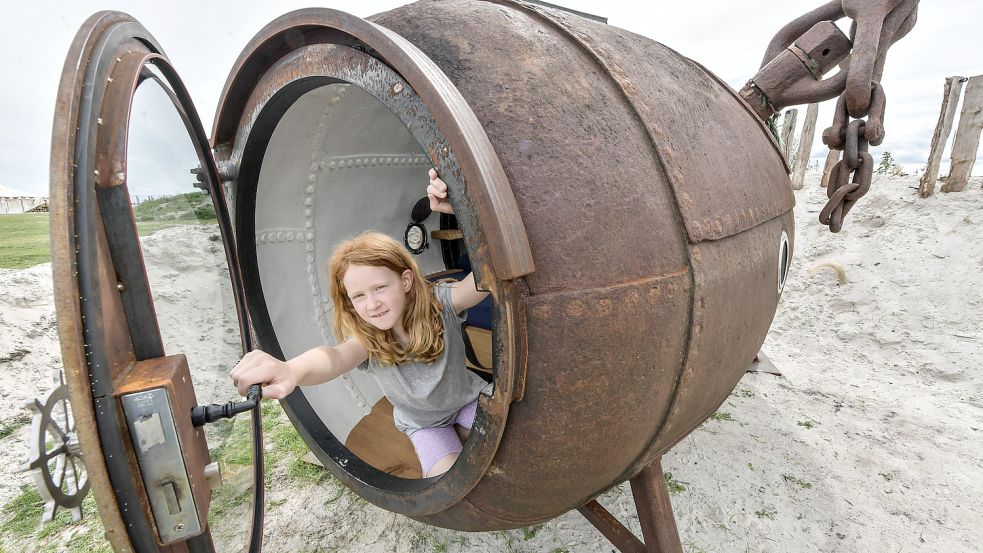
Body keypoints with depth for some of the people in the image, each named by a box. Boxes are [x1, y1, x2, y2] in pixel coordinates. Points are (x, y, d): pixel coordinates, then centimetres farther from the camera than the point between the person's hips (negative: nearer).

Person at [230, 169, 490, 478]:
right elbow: (337, 357, -51)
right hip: (424, 424, 0)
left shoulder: (438, 304, -28)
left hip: (468, 400, 0)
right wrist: (293, 369, -76)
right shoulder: (368, 341, -27)